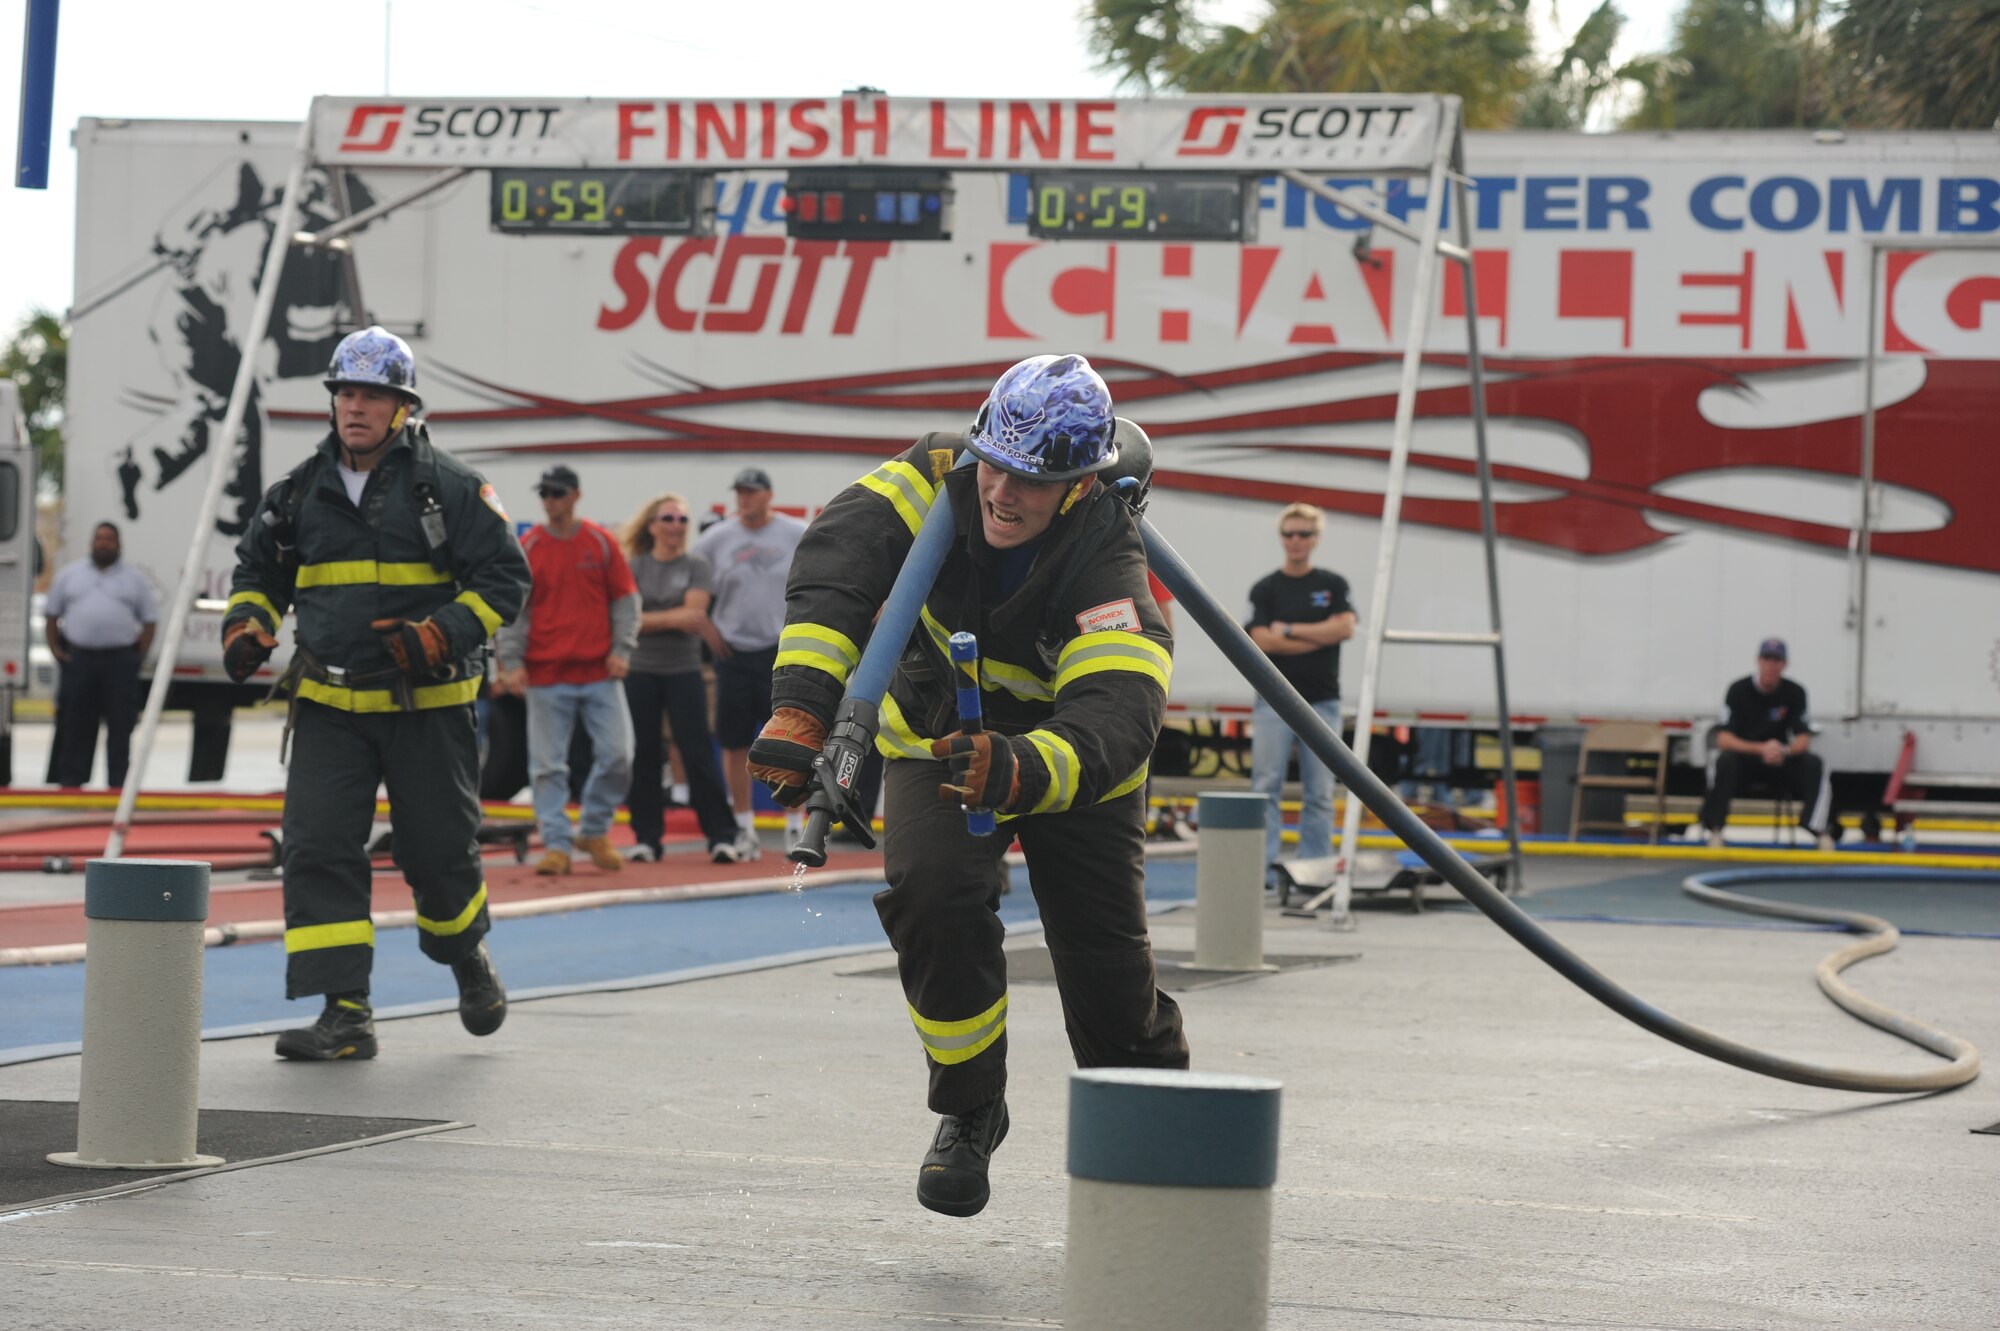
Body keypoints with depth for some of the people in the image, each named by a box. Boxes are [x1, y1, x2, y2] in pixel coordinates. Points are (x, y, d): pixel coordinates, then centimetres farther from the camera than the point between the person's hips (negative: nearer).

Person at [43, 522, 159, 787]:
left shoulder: (134, 578, 9)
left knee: (120, 723, -2)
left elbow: (150, 619, 8)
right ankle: (70, 780, 7)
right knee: (75, 722, 2)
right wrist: (55, 649, 3)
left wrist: (139, 654, -2)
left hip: (120, 660, -1)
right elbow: (51, 614, 14)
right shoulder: (70, 575, 12)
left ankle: (117, 782, 2)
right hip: (78, 658, 1)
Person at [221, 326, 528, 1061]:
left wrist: (439, 637, -19)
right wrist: (247, 628, 2)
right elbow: (259, 570, 22)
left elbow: (504, 576, -6)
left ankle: (468, 955, 37)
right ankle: (345, 1014, -10)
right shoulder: (301, 490, 8)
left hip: (428, 705, -3)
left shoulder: (448, 486, -5)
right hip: (328, 705, 3)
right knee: (317, 848, -10)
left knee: (439, 850, 4)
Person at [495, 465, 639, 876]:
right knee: (548, 765, -1)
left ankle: (593, 831, 15)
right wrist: (511, 661, -7)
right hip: (546, 674, -1)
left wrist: (621, 649, -3)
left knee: (616, 755, -3)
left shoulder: (601, 542, 5)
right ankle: (556, 844, 5)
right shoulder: (527, 548, 3)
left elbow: (625, 600, 8)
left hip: (600, 672, 1)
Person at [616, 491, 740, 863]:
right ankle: (647, 837, 10)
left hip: (683, 670, -1)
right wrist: (674, 618, -16)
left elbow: (694, 614, -9)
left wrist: (651, 620, -16)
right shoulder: (634, 567, 5)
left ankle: (721, 836, -3)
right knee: (644, 755, 3)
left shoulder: (697, 567, 3)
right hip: (640, 671, 1)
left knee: (697, 752, -5)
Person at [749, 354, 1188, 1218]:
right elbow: (838, 559, -39)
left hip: (1068, 755, -2)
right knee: (932, 894, -25)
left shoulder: (1106, 570, -33)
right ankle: (969, 1111, -4)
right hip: (938, 733, 2)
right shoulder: (941, 480, -25)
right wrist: (801, 707, -52)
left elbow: (1113, 720, -46)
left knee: (1106, 967, -4)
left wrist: (1020, 773, -65)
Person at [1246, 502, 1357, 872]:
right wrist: (1320, 636, -8)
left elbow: (1345, 627, -8)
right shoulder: (1266, 589, 4)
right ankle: (1260, 865, -5)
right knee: (1266, 787, -5)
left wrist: (1289, 630, -9)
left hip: (1322, 701, 1)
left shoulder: (1333, 585, 8)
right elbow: (1262, 640, -9)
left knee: (1320, 793, 3)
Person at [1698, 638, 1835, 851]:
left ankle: (1821, 831, -29)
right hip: (1744, 756, -2)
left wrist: (1785, 751, -33)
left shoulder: (1795, 692, -4)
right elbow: (1723, 739, -19)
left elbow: (1804, 739, -8)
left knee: (1814, 764, -25)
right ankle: (1714, 830, -30)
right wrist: (1760, 749, -34)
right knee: (1726, 760, -35)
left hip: (1781, 760, 2)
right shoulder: (1739, 690, -11)